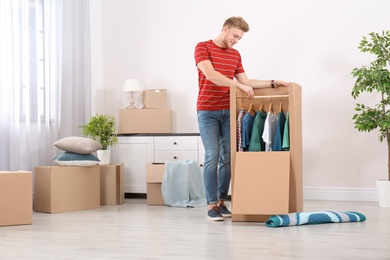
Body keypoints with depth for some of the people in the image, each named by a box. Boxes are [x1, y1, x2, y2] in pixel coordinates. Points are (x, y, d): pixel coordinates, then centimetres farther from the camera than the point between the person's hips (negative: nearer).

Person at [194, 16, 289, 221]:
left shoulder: (236, 55, 14)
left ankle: (221, 201, 13)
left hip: (228, 111, 6)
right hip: (207, 111, -6)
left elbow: (245, 81, 15)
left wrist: (272, 83, 5)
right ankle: (211, 204, -4)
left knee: (227, 157, 3)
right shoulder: (203, 47, -6)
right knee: (212, 156, -11)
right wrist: (239, 86, -24)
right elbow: (210, 75, -20)